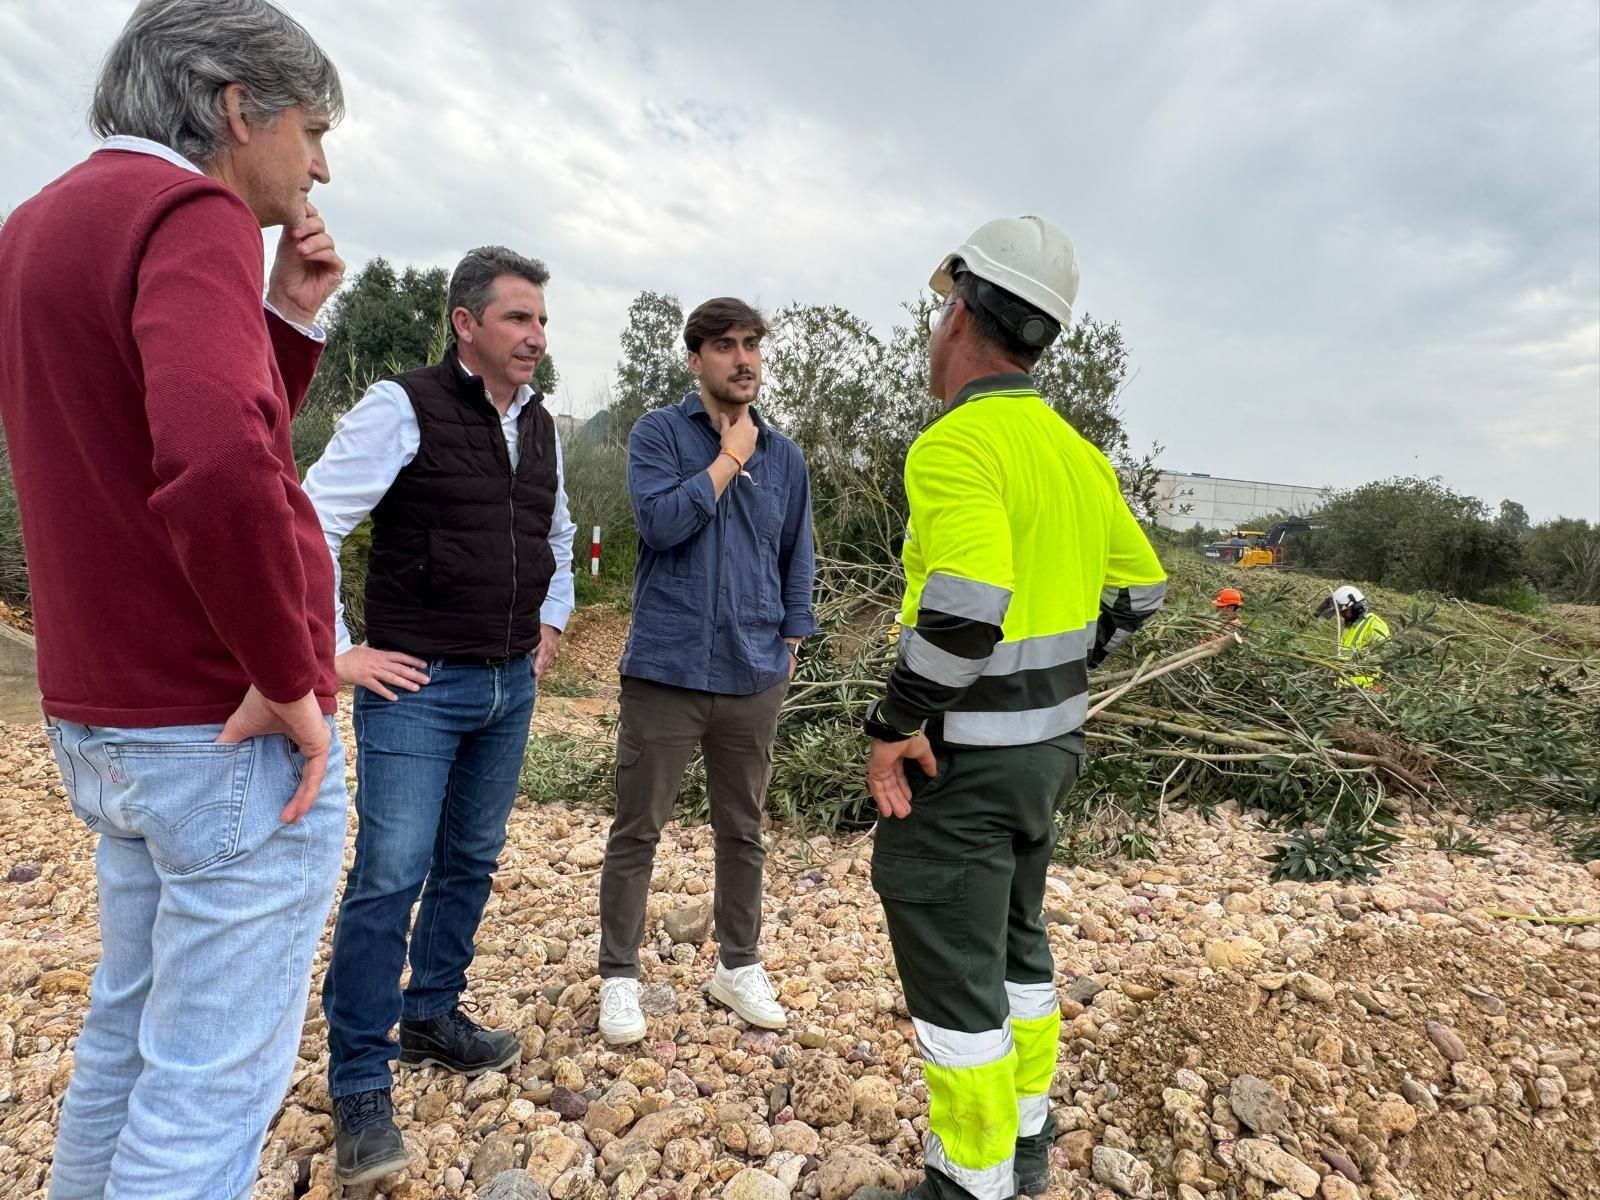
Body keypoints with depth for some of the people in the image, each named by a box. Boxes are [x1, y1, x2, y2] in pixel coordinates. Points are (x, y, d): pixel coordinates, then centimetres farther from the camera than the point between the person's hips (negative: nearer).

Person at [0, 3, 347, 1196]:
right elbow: (221, 469, -33)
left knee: (128, 1031, 24)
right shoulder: (190, 213, -15)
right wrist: (292, 679, -22)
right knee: (213, 1078, 4)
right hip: (234, 732, -9)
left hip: (104, 719, 9)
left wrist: (287, 317, 8)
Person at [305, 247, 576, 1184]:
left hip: (510, 687, 6)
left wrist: (553, 619, 17)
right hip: (418, 687, -6)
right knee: (391, 878, -4)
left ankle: (434, 1016, 34)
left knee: (472, 862, 15)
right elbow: (312, 522, -14)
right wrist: (335, 652, -13)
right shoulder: (403, 408, -10)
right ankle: (360, 1086, 12)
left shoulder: (542, 426, 10)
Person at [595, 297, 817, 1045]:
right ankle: (619, 976, 23)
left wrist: (788, 647, 9)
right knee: (636, 832, 6)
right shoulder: (659, 434, -1)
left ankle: (739, 966, 32)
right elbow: (661, 521, -18)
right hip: (666, 672, -3)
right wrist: (731, 457, -11)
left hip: (753, 678, 4)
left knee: (743, 829, 15)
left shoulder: (785, 457, 9)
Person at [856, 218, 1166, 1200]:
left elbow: (967, 607, -34)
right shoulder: (1075, 450, 7)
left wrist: (894, 727, -21)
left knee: (953, 974, 7)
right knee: (1016, 939, 24)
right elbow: (1140, 586, 15)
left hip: (964, 753, -9)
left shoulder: (958, 444, -20)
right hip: (1052, 738, 9)